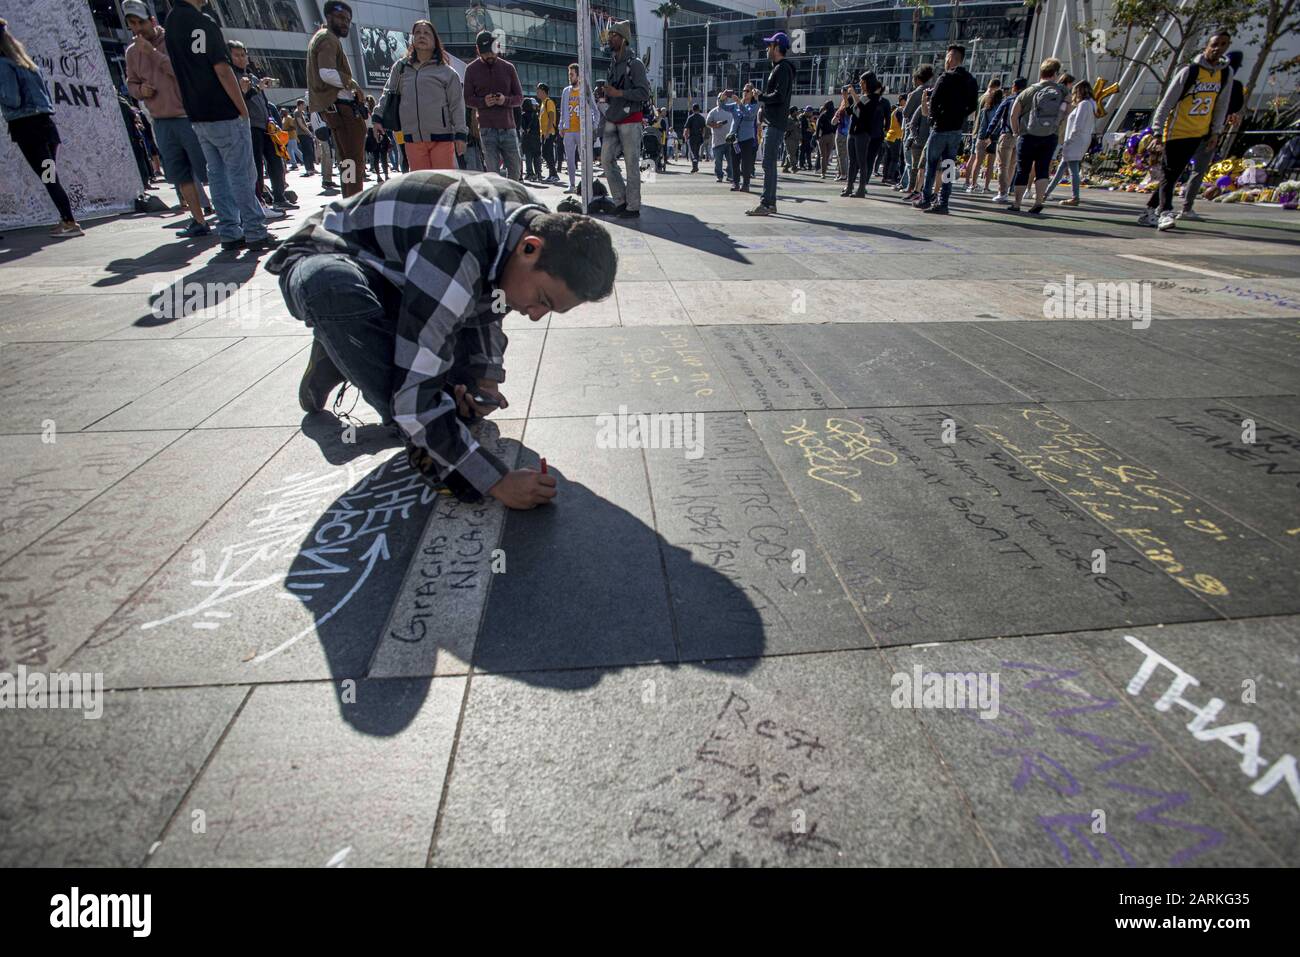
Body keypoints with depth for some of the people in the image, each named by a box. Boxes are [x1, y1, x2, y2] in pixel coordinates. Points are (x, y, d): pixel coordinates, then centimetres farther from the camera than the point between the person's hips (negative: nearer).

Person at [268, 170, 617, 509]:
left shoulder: (529, 219, -14)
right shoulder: (454, 253, -41)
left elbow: (487, 307, 5)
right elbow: (413, 395, -40)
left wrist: (486, 380, -8)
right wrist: (496, 481, -38)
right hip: (321, 261, -7)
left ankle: (341, 355, 18)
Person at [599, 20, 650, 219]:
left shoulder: (635, 64, -6)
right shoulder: (613, 63, 15)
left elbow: (644, 92, -14)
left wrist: (618, 93, -20)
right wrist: (605, 94, 4)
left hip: (630, 120, -8)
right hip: (612, 120, 8)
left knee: (632, 164, -5)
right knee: (607, 160, 3)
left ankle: (633, 207, 0)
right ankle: (620, 201, 13)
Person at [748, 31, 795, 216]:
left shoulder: (783, 68, -10)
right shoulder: (779, 68, 22)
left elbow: (779, 96, -21)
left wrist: (760, 97, -9)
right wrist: (763, 97, 10)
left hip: (776, 124, -11)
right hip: (773, 122, 11)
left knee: (768, 164, -13)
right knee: (770, 163, 12)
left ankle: (765, 204, -14)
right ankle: (771, 202, 16)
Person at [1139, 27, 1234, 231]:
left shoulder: (1226, 73, 6)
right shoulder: (1189, 71, -9)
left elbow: (1222, 104, 13)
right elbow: (1167, 101, -7)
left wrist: (1215, 131, 9)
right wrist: (1157, 129, -13)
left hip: (1199, 134, 6)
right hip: (1176, 130, -5)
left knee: (1174, 175, 6)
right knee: (1169, 174, -14)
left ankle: (1150, 211, 11)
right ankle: (1165, 213, -22)